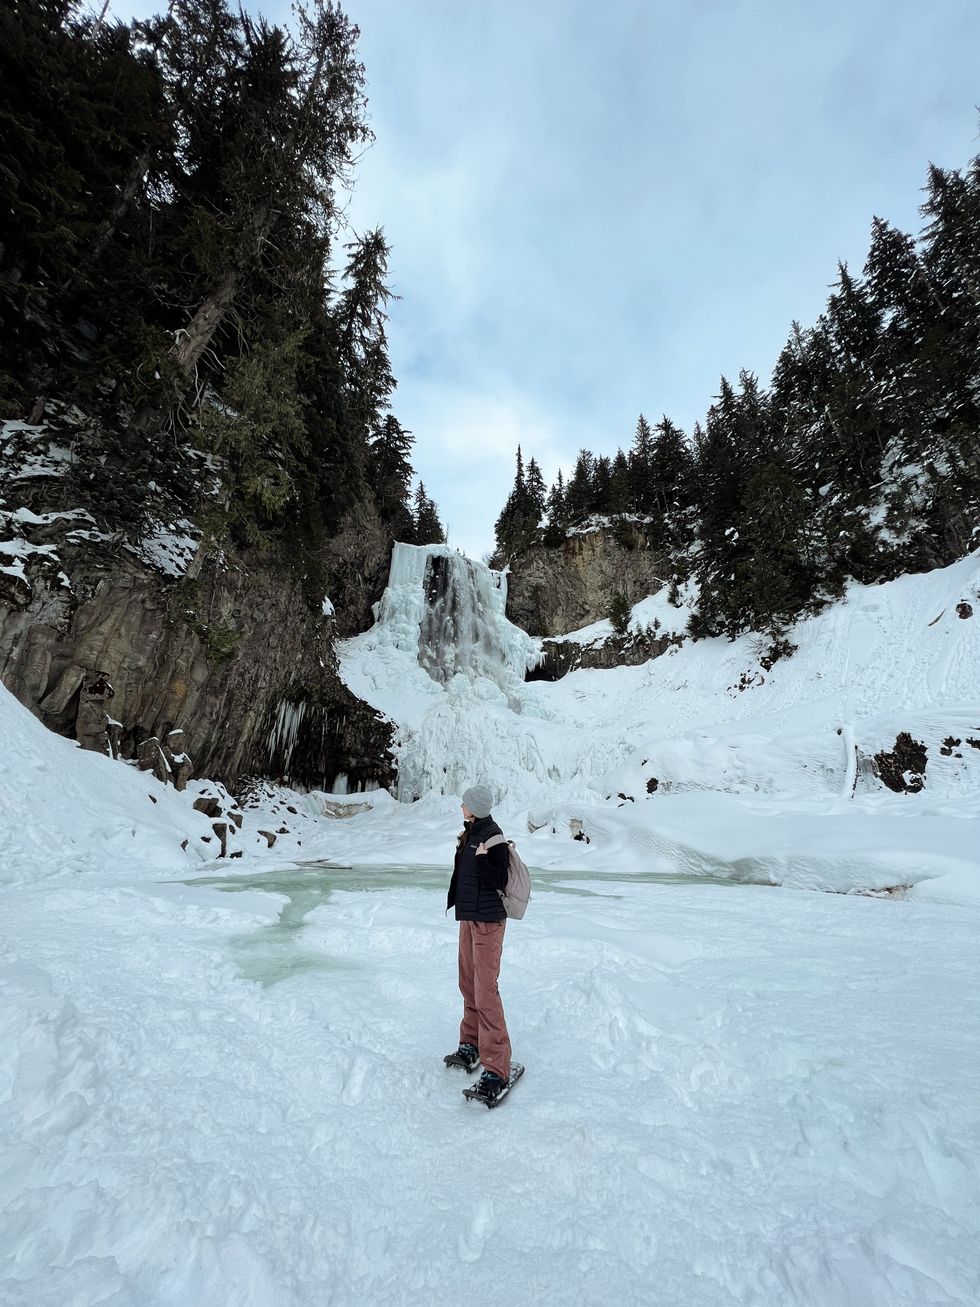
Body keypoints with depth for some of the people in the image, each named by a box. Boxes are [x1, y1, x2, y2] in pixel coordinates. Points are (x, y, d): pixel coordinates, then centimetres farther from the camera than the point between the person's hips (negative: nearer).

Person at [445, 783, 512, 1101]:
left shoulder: (493, 836, -20)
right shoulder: (470, 833, 7)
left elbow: (499, 882, -21)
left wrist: (482, 858, -31)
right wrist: (463, 849, 7)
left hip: (487, 920, -9)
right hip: (468, 917, 9)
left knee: (485, 992, -7)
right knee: (469, 985, 20)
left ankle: (497, 1068, 2)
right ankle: (471, 1044, 36)